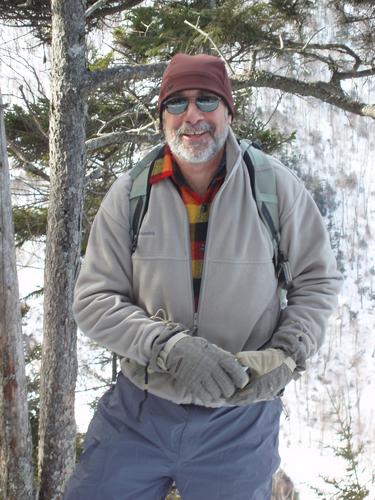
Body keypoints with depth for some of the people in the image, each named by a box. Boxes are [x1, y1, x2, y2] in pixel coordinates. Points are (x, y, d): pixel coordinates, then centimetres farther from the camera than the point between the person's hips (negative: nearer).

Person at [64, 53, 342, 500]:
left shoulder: (276, 186, -6)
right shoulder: (130, 193, -4)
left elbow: (317, 280, 4)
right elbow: (93, 300, -6)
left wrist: (287, 354, -12)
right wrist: (171, 346, -21)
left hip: (240, 422, 0)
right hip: (136, 412, 1)